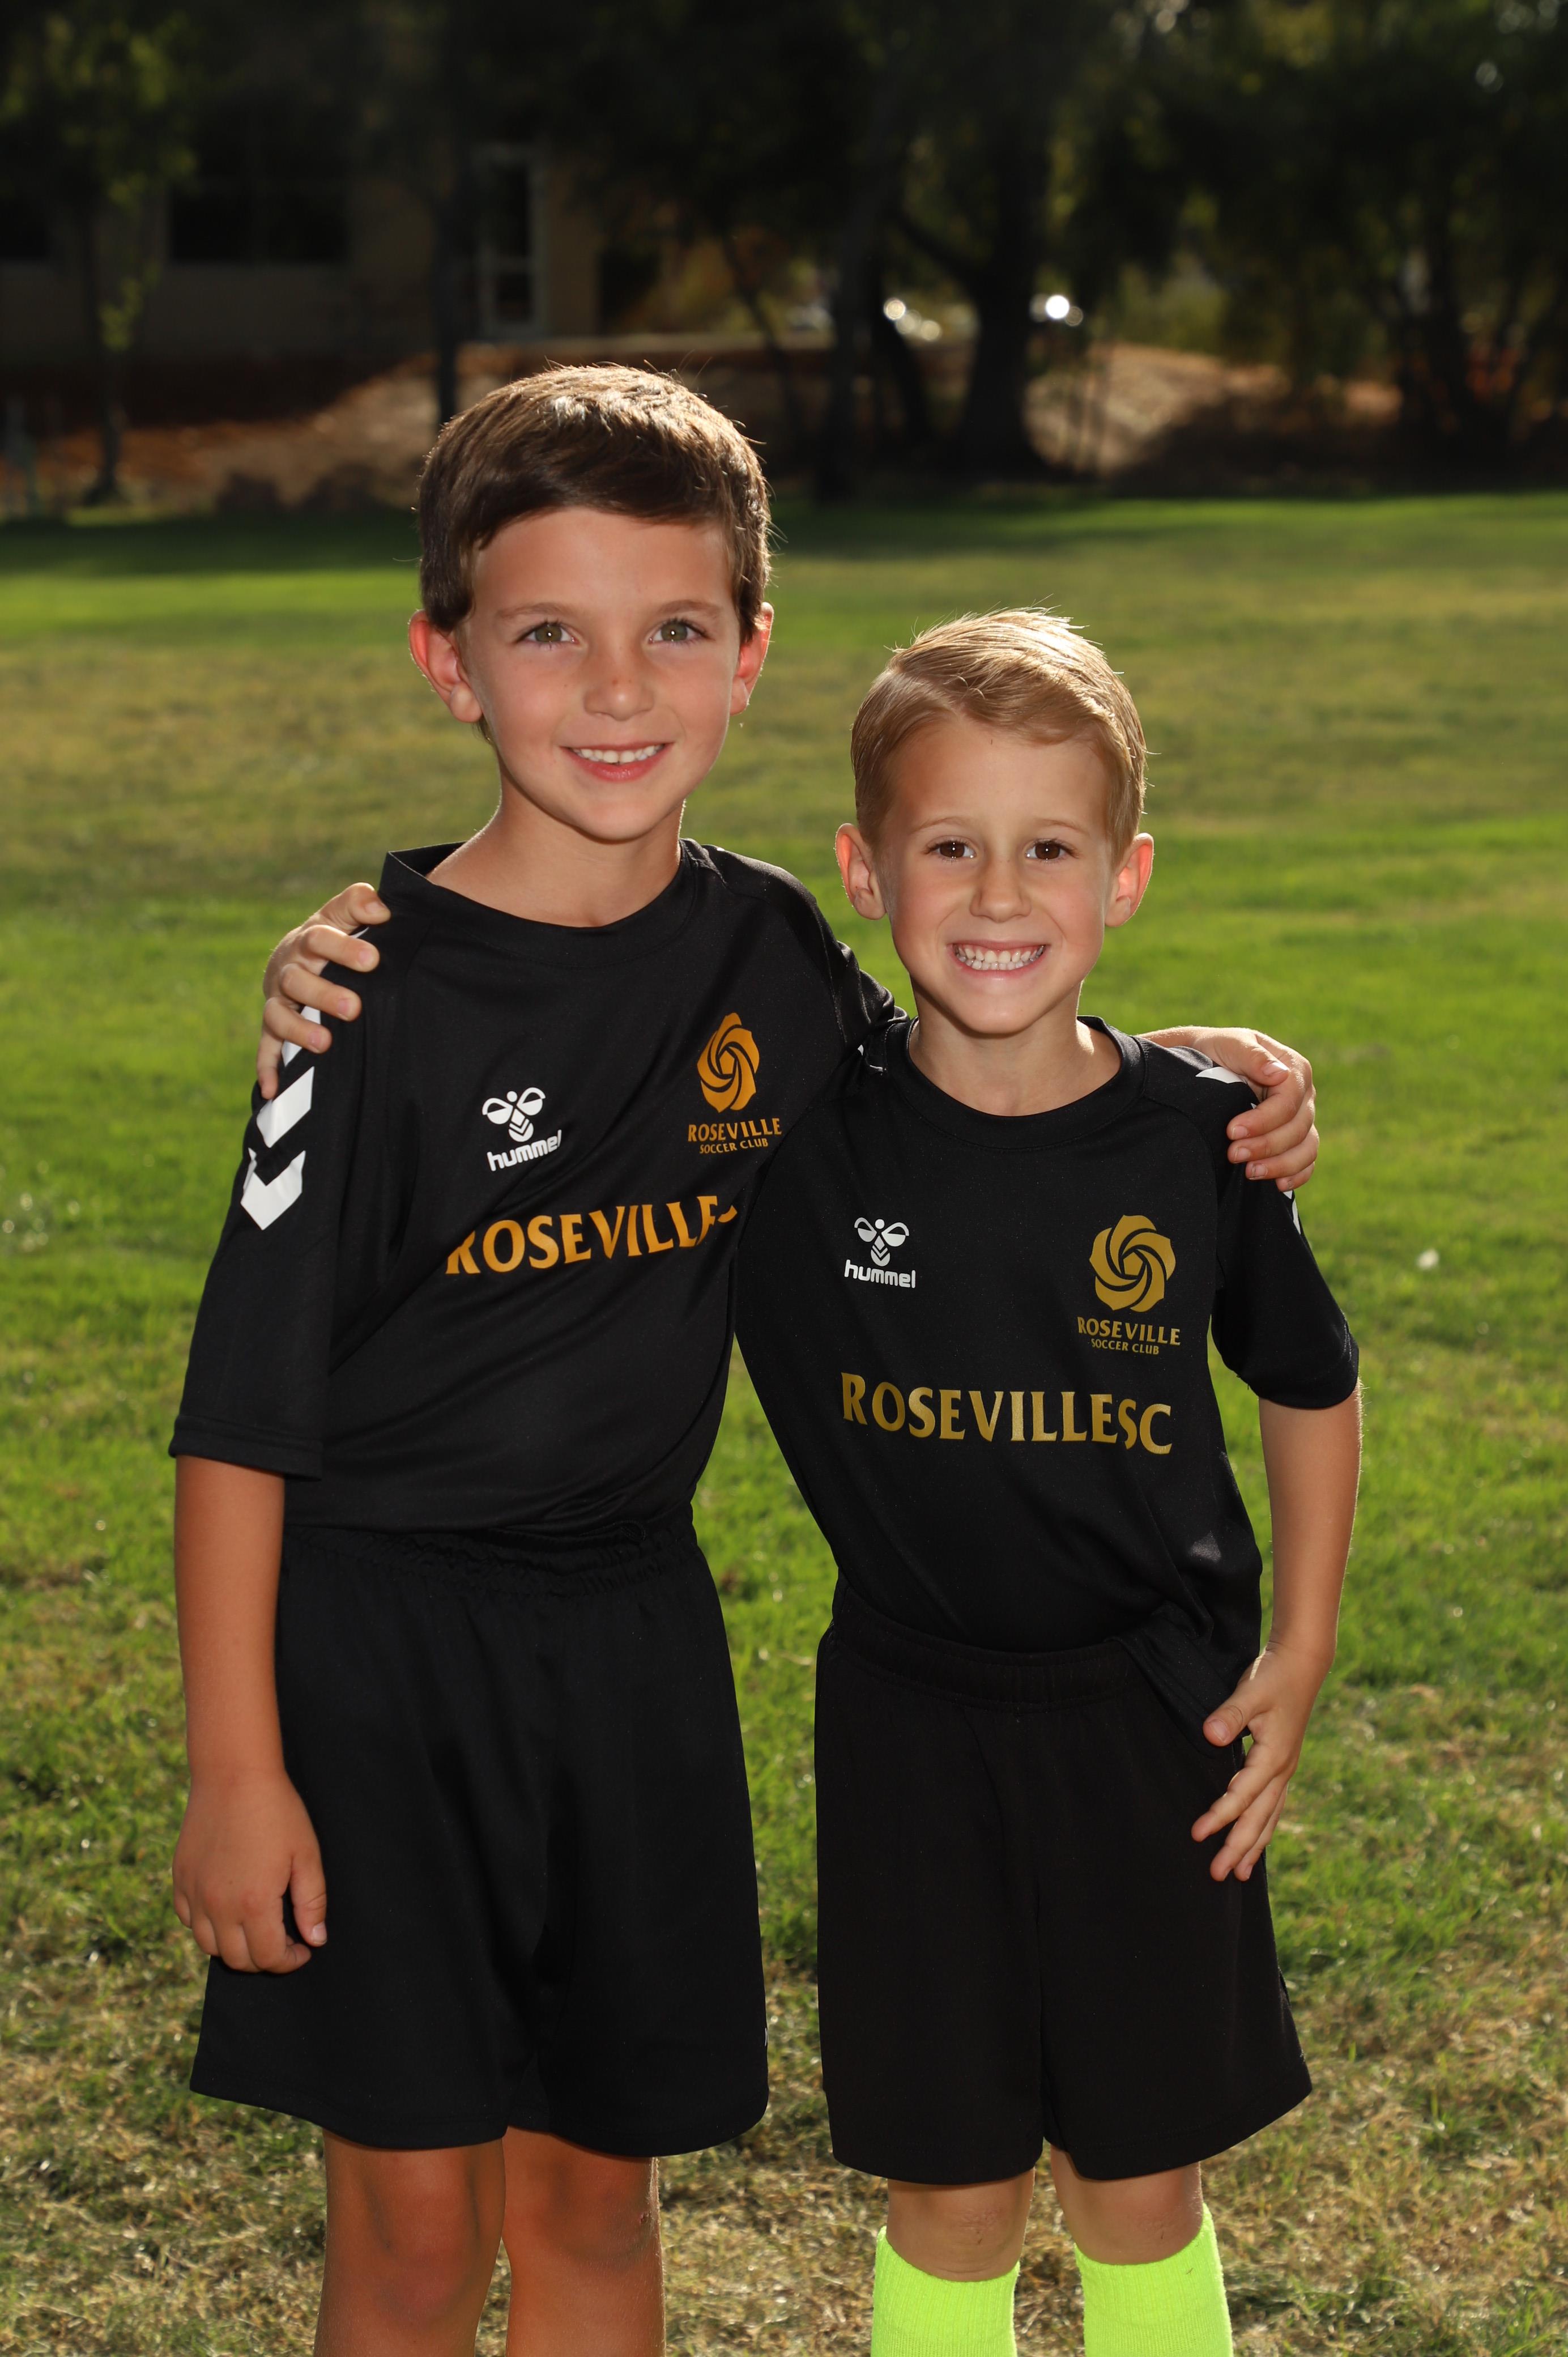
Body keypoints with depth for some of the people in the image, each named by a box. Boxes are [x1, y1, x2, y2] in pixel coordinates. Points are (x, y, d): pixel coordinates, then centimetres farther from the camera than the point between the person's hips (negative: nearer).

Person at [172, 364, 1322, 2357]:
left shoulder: (767, 952, -1)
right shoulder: (388, 996, -15)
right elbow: (245, 1408, -12)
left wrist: (1203, 1064, 2)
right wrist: (236, 1769, -13)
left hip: (629, 1631, 4)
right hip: (380, 1634, -4)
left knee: (592, 2191, 16)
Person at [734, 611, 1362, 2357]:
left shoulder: (1196, 1137, -9)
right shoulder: (794, 1119, -12)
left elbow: (1310, 1389, 7)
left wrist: (1298, 1658, 4)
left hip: (1154, 1723, 1)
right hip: (913, 1723, 0)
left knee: (1141, 2191, 13)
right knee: (950, 2197, 9)